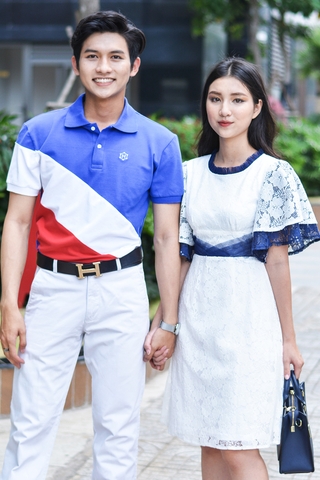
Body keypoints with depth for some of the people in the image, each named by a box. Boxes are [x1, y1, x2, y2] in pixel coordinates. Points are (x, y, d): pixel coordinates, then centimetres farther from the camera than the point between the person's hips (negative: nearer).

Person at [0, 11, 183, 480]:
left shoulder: (159, 143, 1)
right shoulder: (38, 134, 1)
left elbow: (166, 238, 3)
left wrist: (169, 321, 2)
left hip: (121, 288, 0)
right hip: (54, 287, 0)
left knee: (118, 426, 7)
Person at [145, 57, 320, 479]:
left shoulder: (274, 174, -5)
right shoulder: (191, 174, 9)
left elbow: (277, 260, -6)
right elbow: (180, 256, 11)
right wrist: (160, 324, 8)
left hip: (249, 316, -5)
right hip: (198, 317, 5)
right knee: (210, 444, 10)